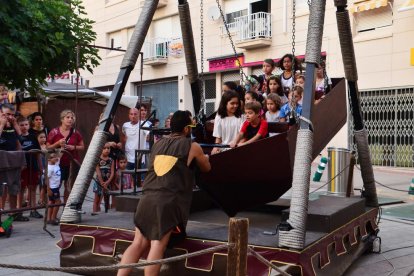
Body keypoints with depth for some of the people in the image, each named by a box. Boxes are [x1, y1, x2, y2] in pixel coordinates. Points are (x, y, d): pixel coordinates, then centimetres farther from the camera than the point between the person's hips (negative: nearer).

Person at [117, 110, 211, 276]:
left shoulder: (158, 145, 21)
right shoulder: (192, 147, 8)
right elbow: (207, 168, 24)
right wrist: (203, 157, 46)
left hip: (147, 198, 5)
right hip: (168, 202, -5)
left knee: (138, 244, 5)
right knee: (157, 246, -8)